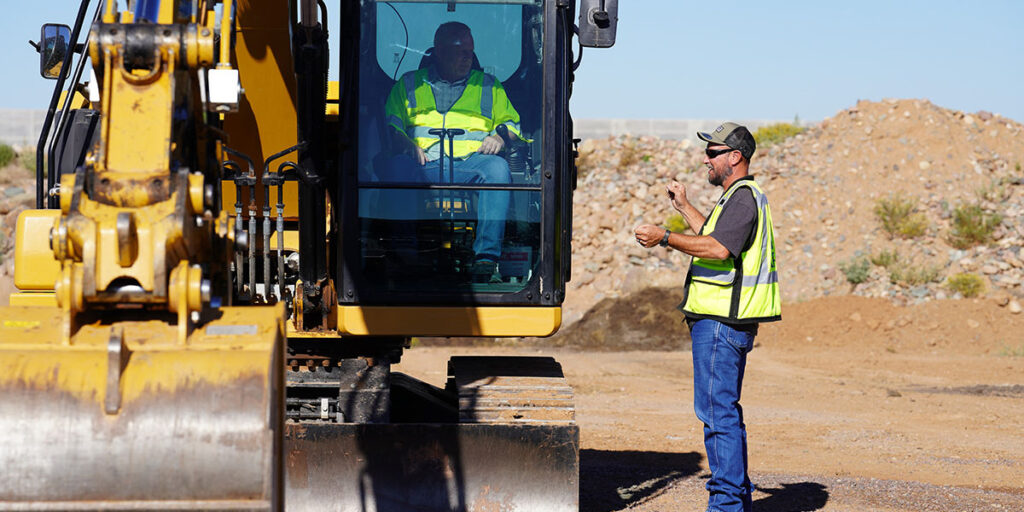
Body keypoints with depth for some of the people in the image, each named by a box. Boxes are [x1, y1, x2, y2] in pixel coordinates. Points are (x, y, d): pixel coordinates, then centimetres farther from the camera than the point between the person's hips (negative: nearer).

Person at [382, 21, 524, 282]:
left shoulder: (489, 85, 28)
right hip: (424, 165, -1)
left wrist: (501, 136, 3)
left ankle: (487, 254, -45)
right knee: (398, 166, -36)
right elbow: (390, 125, 14)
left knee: (497, 167, -34)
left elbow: (511, 122, 28)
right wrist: (406, 144, -8)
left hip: (471, 162, 1)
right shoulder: (409, 83, 23)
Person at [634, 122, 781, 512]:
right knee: (724, 409, 15)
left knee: (717, 410, -10)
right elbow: (715, 237, 36)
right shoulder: (740, 196, 20)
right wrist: (684, 208, 36)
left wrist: (666, 238, -23)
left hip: (720, 323, -11)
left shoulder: (743, 197, -14)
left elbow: (719, 248, -28)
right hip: (722, 320, 11)